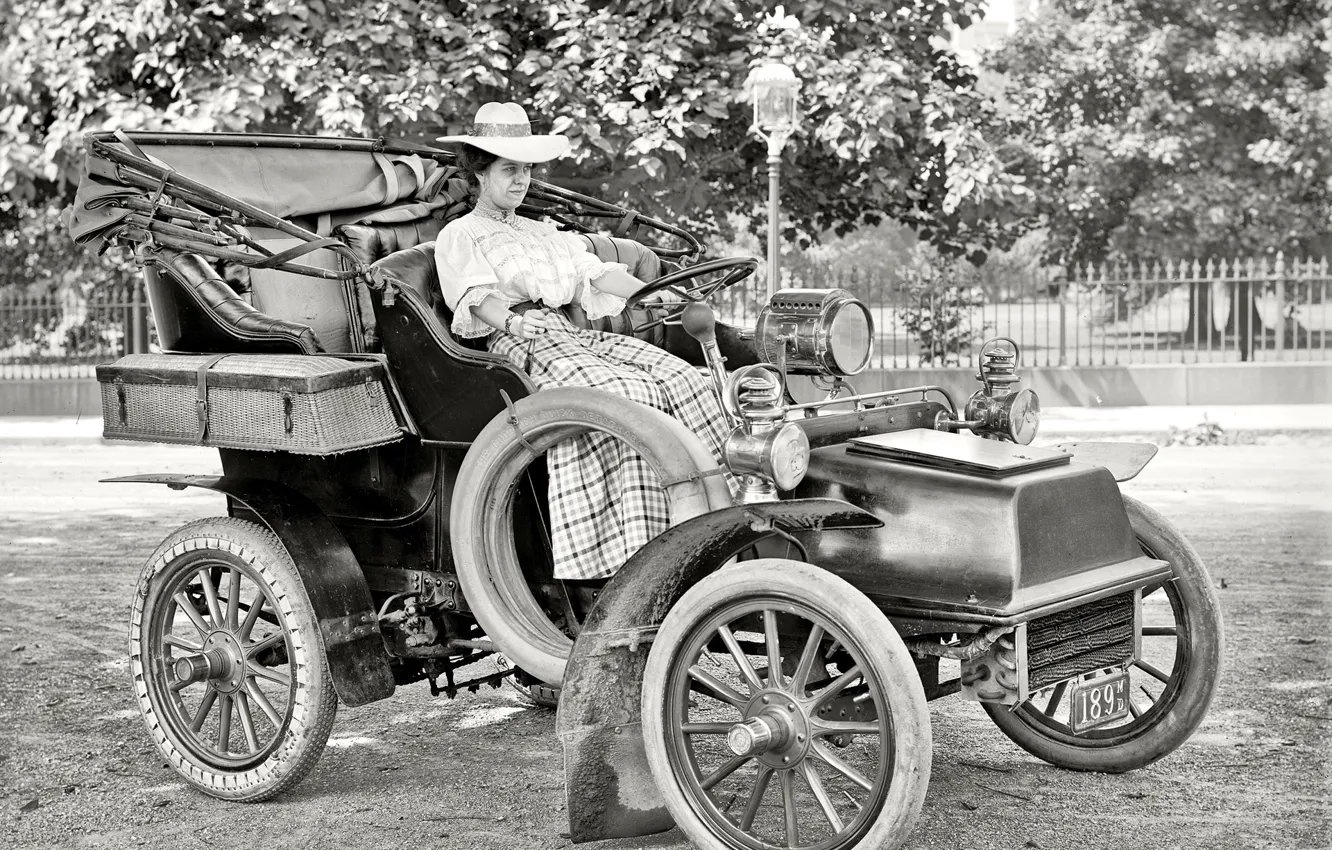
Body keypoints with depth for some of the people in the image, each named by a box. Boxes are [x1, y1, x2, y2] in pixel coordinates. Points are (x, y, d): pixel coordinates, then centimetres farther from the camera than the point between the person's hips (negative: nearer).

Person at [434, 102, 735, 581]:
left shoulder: (546, 233, 33)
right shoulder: (458, 236, 11)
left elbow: (596, 273, 19)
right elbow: (476, 297, -8)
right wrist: (511, 321, -29)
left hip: (569, 334, 7)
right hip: (518, 344, -7)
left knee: (680, 378, -18)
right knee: (628, 394, -32)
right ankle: (638, 545, -37)